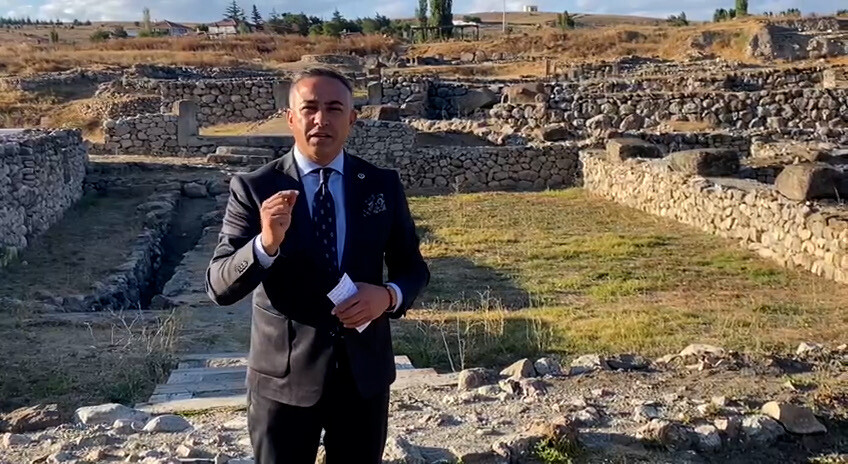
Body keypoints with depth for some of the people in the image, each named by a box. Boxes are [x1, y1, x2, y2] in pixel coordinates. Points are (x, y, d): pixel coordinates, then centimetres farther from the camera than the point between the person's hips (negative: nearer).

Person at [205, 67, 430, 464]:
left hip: (364, 371, 3)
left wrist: (388, 296, -16)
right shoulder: (254, 188, -9)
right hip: (284, 375, -2)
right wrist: (266, 242, -31)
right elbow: (219, 287, -12)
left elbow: (413, 268, 7)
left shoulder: (383, 185, -1)